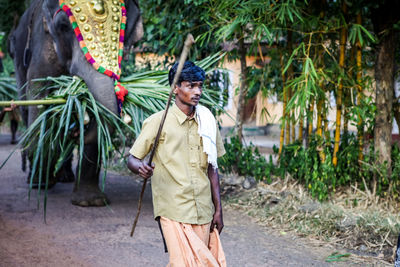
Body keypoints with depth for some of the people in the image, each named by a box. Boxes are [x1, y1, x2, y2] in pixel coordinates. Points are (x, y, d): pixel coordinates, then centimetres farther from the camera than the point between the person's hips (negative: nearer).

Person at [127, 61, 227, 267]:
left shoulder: (207, 122, 10)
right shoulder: (158, 122, -4)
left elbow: (212, 169, 14)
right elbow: (132, 159, -1)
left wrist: (218, 210, 11)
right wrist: (140, 167, -26)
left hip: (203, 211, 5)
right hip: (174, 211, -5)